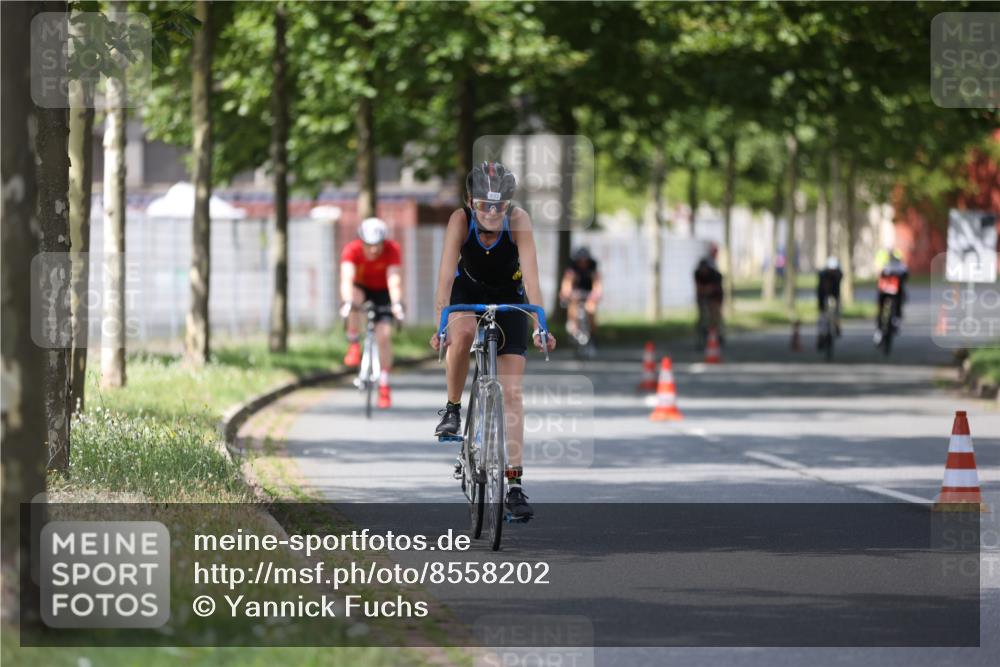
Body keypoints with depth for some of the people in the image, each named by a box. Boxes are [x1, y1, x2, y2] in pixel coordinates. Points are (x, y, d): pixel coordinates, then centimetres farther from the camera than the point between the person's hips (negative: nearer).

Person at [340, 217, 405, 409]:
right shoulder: (352, 250, -29)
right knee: (355, 299, -36)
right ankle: (353, 345, -17)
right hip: (361, 288, 0)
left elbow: (394, 279, -39)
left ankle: (384, 386, -6)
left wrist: (396, 303, -56)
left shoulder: (392, 249, -28)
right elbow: (346, 278, -41)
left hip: (382, 292, 0)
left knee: (384, 335, -16)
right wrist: (347, 303, -58)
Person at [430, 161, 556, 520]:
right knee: (461, 335, -36)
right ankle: (453, 410, -10)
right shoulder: (461, 220, -28)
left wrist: (540, 326, -45)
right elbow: (446, 275, -33)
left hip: (508, 297, 0)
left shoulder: (518, 220, -29)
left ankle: (515, 484, -6)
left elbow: (530, 276, -35)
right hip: (468, 291, 0)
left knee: (511, 391, -7)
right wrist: (440, 323, -45)